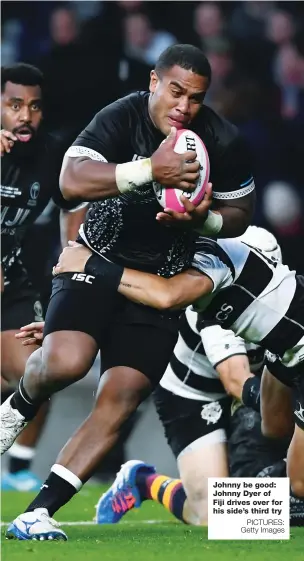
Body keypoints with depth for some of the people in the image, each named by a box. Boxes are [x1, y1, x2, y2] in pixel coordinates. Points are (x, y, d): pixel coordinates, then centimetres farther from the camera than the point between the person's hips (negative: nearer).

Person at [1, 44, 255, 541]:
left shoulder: (223, 142, -10)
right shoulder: (121, 119, -18)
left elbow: (239, 214, 4)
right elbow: (71, 182, -33)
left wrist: (204, 219, -20)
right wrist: (150, 170, -43)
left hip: (162, 277, 2)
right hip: (97, 258, -2)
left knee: (122, 397, -11)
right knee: (66, 362, -27)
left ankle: (41, 510, -7)